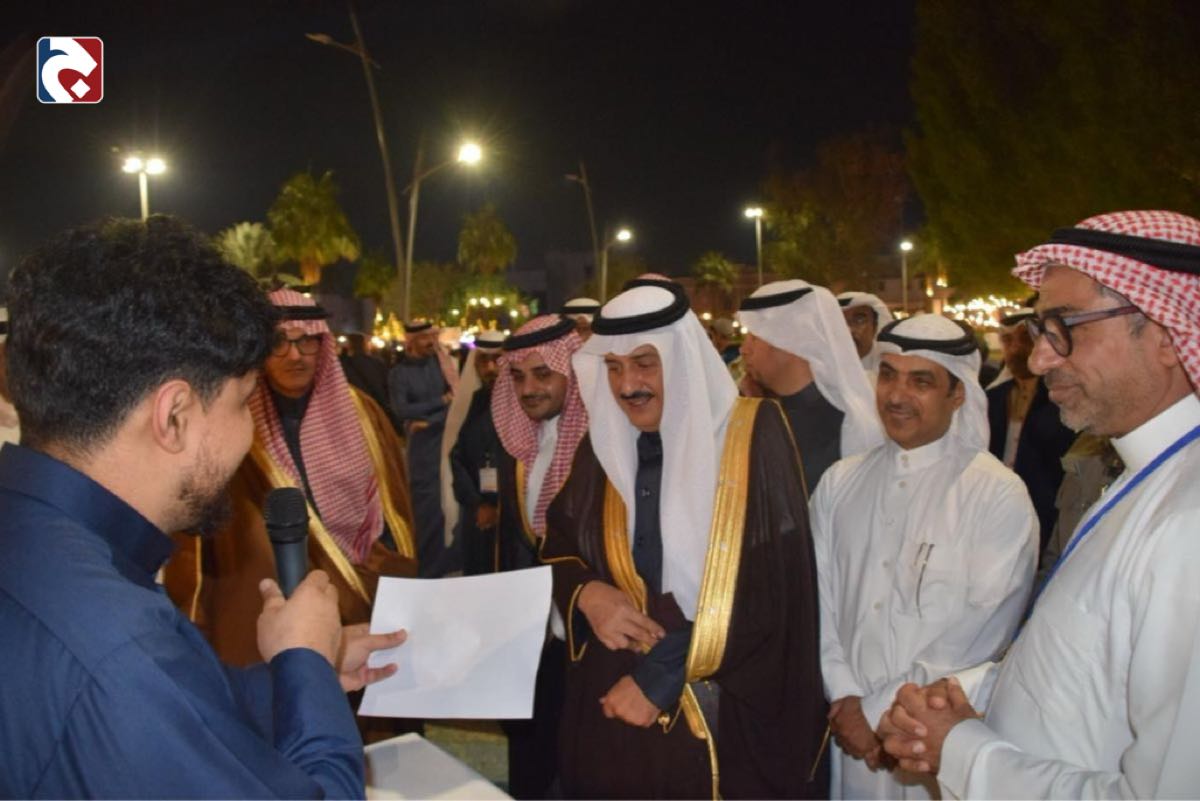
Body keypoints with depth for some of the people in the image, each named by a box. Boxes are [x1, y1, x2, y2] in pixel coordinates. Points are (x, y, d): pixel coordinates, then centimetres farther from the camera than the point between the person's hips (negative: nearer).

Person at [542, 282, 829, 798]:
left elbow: (769, 587, -15)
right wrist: (587, 593, -12)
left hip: (729, 708, -4)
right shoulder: (602, 445, 3)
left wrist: (659, 677, -15)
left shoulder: (753, 435, -11)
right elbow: (558, 545, 11)